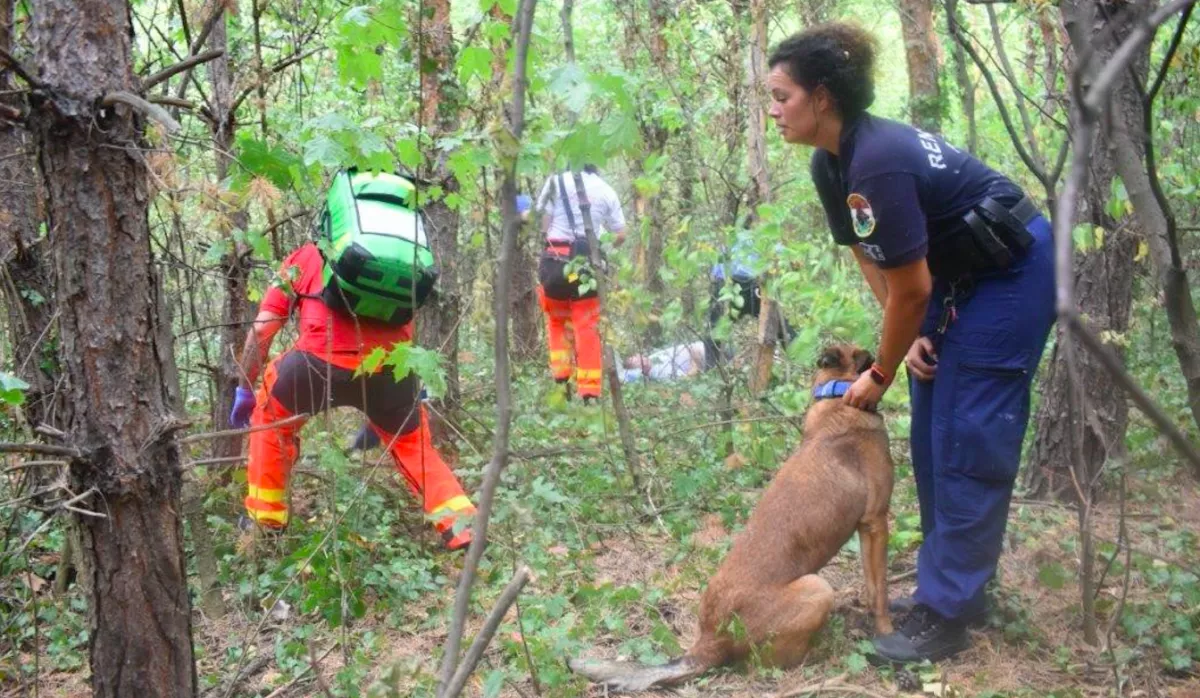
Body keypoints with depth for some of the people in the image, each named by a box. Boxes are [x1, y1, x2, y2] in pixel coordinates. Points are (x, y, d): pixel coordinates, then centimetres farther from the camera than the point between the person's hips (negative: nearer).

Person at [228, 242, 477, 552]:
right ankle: (463, 529, 20)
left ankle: (264, 521, 31)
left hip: (323, 357, -2)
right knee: (413, 444, 28)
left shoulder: (304, 258, 26)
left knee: (270, 418, 28)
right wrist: (378, 414, 47)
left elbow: (261, 330, 17)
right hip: (392, 363, 3)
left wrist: (244, 390, 29)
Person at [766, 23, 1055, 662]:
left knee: (968, 439, -9)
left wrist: (879, 375, -12)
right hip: (958, 278, 9)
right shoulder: (830, 163, -3)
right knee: (930, 436, 10)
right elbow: (868, 257, 5)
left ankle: (944, 615, -2)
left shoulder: (879, 161, -30)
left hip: (1011, 275, -9)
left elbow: (910, 288, -25)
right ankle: (950, 582, 23)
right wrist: (910, 339, -4)